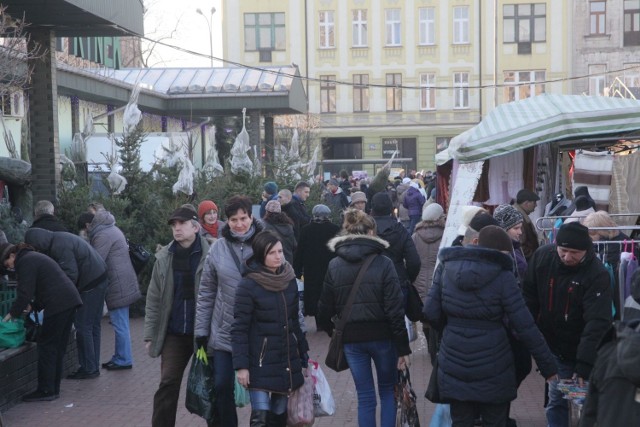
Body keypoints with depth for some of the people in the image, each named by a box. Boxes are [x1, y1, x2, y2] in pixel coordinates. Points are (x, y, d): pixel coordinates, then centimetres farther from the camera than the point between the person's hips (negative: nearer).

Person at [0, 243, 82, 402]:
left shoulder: (25, 262, -7)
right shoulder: (33, 257, 25)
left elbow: (25, 293, -12)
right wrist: (33, 306, 21)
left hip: (58, 304, -10)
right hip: (70, 300, 10)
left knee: (47, 346, -4)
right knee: (58, 347, 12)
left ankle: (46, 390, -2)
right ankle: (53, 389, 15)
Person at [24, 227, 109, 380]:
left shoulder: (59, 246, -18)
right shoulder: (60, 238, 13)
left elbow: (71, 274, -22)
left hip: (90, 284, -10)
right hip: (99, 280, 10)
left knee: (83, 327, -3)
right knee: (93, 326, 14)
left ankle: (88, 369, 2)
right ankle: (93, 367, 21)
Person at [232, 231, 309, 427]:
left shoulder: (290, 281, 7)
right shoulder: (248, 285, -10)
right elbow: (239, 329, -11)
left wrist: (303, 357, 16)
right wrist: (241, 365, -15)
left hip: (288, 362, 5)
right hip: (260, 363, -5)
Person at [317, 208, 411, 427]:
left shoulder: (334, 265, 0)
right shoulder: (383, 263, -9)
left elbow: (325, 311, 2)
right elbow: (395, 310, -12)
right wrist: (403, 347, -8)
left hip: (351, 339, 2)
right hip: (382, 336, -2)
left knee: (365, 397, 10)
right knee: (388, 391, 17)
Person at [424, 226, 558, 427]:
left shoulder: (447, 267, -1)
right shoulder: (502, 276, -11)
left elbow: (431, 313, -1)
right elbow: (526, 328, -12)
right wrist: (549, 367, -5)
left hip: (454, 364, 3)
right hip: (492, 368, -3)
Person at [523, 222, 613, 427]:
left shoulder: (597, 274, -21)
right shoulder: (542, 256, -8)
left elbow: (597, 323, -27)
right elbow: (529, 297, 5)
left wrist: (584, 365, -34)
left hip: (574, 350, -3)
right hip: (547, 343, 3)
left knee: (557, 398, 1)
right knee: (557, 399, 7)